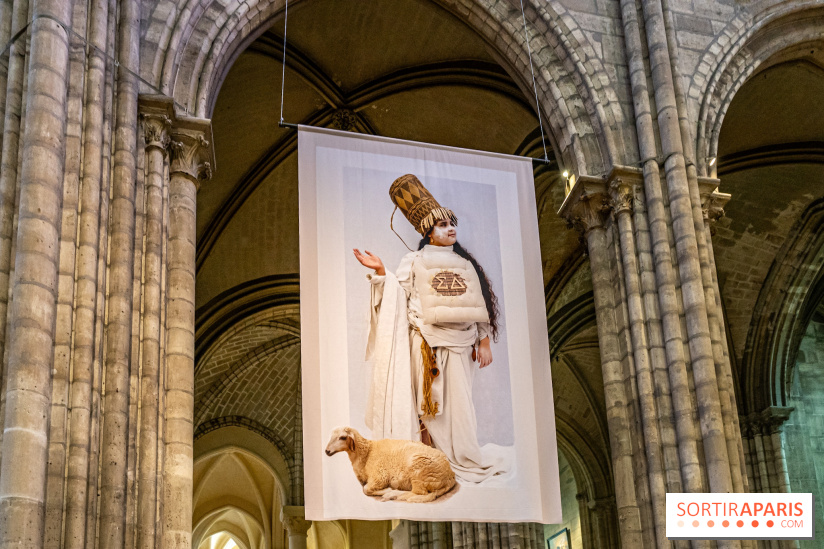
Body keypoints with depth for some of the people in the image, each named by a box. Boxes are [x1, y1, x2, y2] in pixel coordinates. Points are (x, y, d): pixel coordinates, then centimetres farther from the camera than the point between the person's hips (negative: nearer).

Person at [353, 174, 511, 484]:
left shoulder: (466, 264, 15)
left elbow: (480, 305, 13)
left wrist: (484, 341, 7)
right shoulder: (414, 262, 7)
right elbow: (398, 295, -1)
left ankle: (463, 459, 11)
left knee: (458, 401, 2)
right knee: (430, 401, -3)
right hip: (427, 344, -3)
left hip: (460, 343, 3)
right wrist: (381, 272, -14)